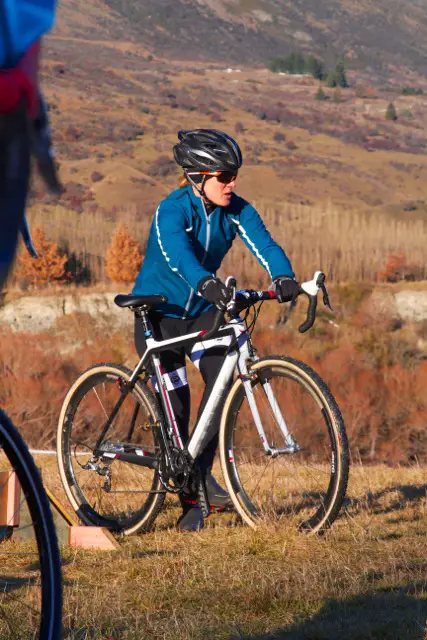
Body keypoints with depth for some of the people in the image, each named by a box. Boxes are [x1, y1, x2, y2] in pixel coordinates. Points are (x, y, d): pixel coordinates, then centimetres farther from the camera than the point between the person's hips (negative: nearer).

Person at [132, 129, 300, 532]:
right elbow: (177, 252, -42)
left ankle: (201, 472, -10)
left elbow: (263, 244, -24)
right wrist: (206, 282, -61)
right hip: (158, 312, -4)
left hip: (202, 311, 4)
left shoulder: (236, 211, -9)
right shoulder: (172, 210, -23)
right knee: (174, 401, -6)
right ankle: (190, 501, 7)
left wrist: (283, 277, -46)